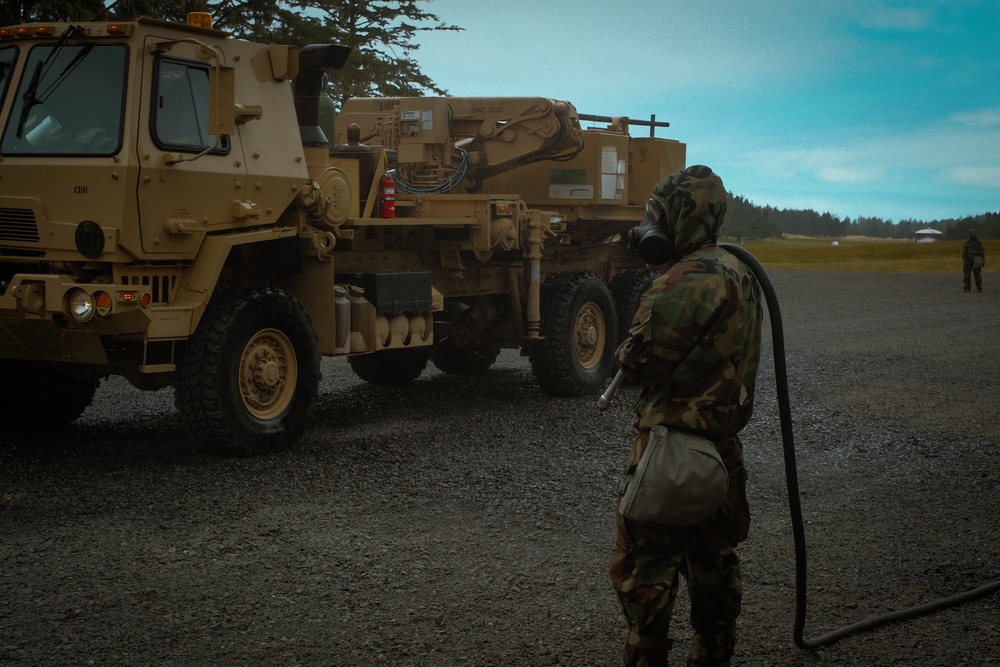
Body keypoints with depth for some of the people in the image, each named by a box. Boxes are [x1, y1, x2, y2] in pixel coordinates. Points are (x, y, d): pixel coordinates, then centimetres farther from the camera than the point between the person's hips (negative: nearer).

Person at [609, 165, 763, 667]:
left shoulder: (690, 279, -19)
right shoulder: (739, 273, 12)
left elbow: (638, 358, -19)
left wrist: (627, 348, 2)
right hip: (722, 443, 10)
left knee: (644, 567, -3)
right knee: (713, 559, 18)